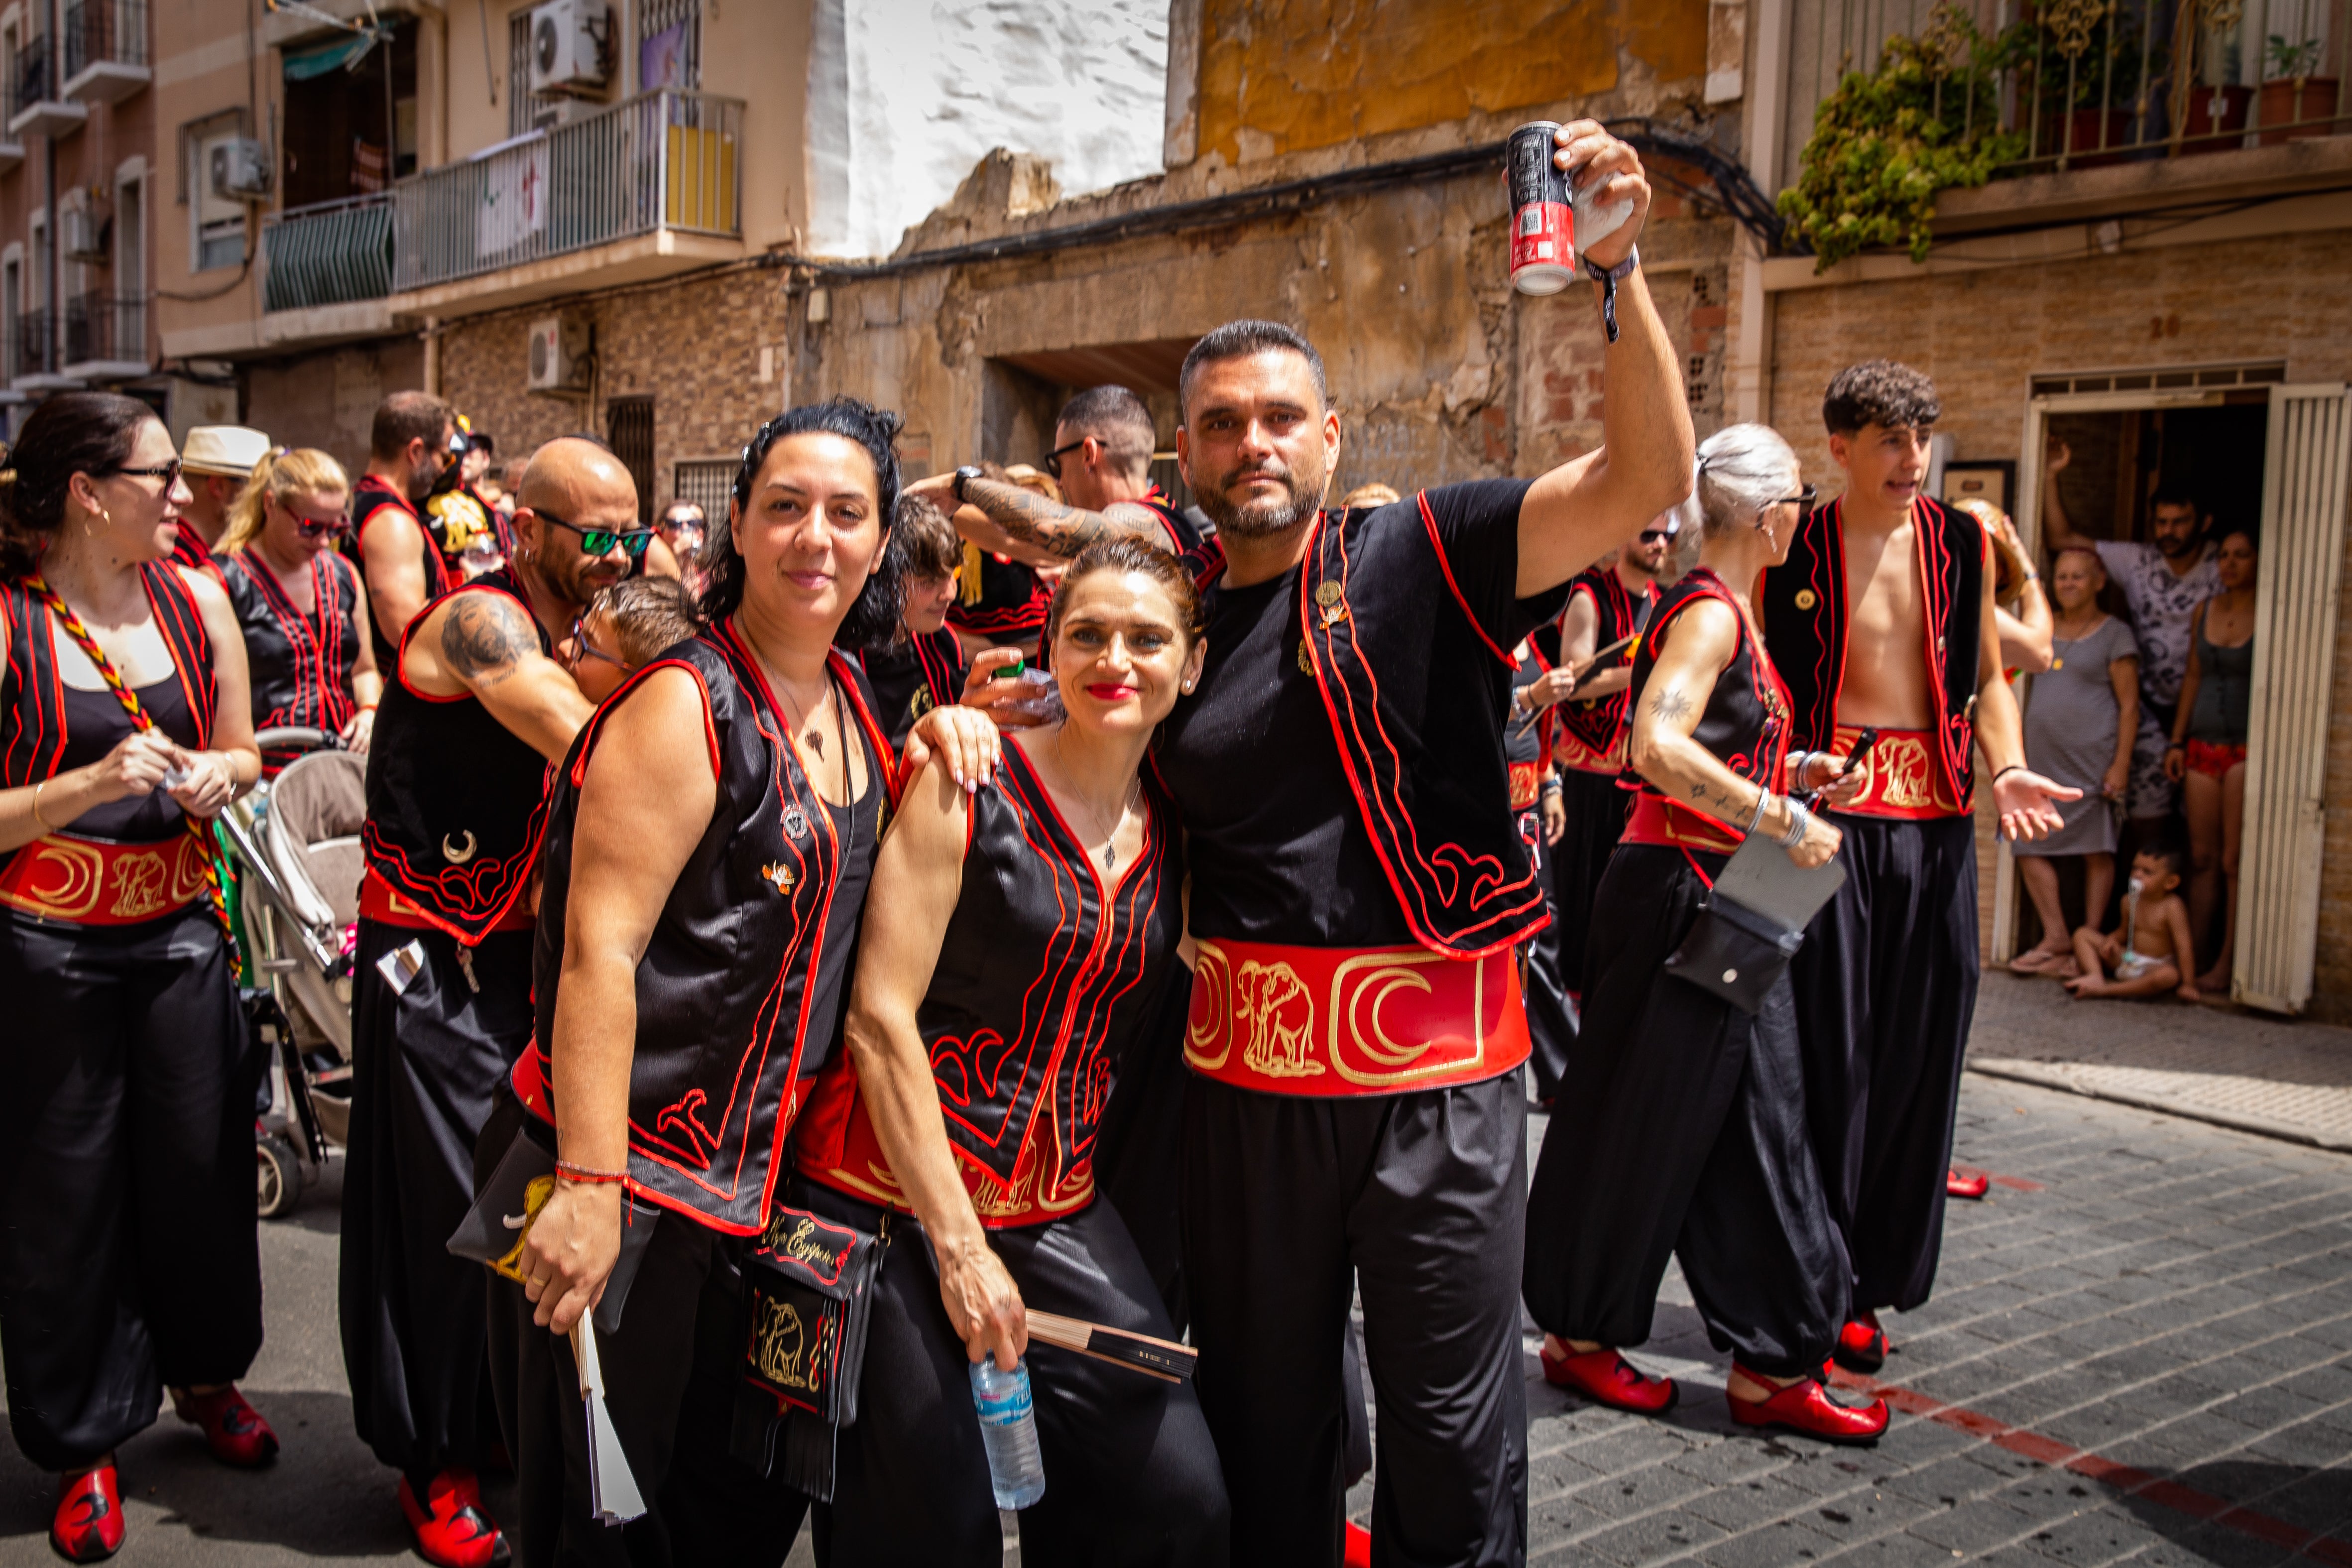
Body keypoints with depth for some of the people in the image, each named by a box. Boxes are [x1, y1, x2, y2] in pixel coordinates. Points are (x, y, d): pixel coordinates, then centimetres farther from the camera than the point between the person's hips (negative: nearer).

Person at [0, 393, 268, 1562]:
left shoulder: (194, 600, 3)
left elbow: (243, 751, 13)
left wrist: (218, 773, -7)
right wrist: (94, 784, -24)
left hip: (182, 926, 4)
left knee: (203, 1159, 11)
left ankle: (205, 1370, 36)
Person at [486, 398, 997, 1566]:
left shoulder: (852, 700, 7)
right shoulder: (690, 703, -16)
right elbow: (598, 950, -22)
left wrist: (952, 725, 5)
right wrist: (587, 1191, -27)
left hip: (764, 1177, 7)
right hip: (627, 1179, -7)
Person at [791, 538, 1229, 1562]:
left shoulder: (1171, 831, 6)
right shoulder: (973, 784, -9)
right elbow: (880, 1017, -13)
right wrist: (957, 1243, -15)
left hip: (1057, 1211, 5)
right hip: (897, 1197, -4)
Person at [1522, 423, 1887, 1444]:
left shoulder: (1720, 609, 14)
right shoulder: (1710, 611, -15)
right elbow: (1657, 749, -30)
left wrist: (1785, 772, 14)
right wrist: (1780, 819, -25)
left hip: (1721, 900, 10)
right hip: (1677, 893, -10)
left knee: (1755, 1121, 10)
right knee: (1640, 1123, 3)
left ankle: (1771, 1366, 19)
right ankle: (1580, 1336, 20)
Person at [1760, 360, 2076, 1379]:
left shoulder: (1963, 544, 10)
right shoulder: (1793, 553, -2)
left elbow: (1986, 678, 17)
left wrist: (2005, 768, -1)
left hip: (1936, 819, 4)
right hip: (1829, 815, -4)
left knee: (1918, 1050, 7)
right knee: (1827, 1054, -2)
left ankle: (1878, 1276, 20)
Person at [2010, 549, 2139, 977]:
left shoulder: (2115, 635, -2)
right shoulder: (2044, 629, 13)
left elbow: (2129, 706, -5)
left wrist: (2121, 764, -12)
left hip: (2091, 758, -6)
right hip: (2041, 758, 6)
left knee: (2096, 852, 2)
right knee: (2029, 846, 1)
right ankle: (2056, 938, 9)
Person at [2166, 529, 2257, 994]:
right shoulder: (2205, 611, 11)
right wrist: (2177, 741, 12)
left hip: (2246, 749, -5)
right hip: (2203, 747, 5)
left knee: (2235, 862, -4)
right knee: (2202, 858, 7)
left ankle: (2226, 965, 2)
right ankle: (2190, 960, 12)